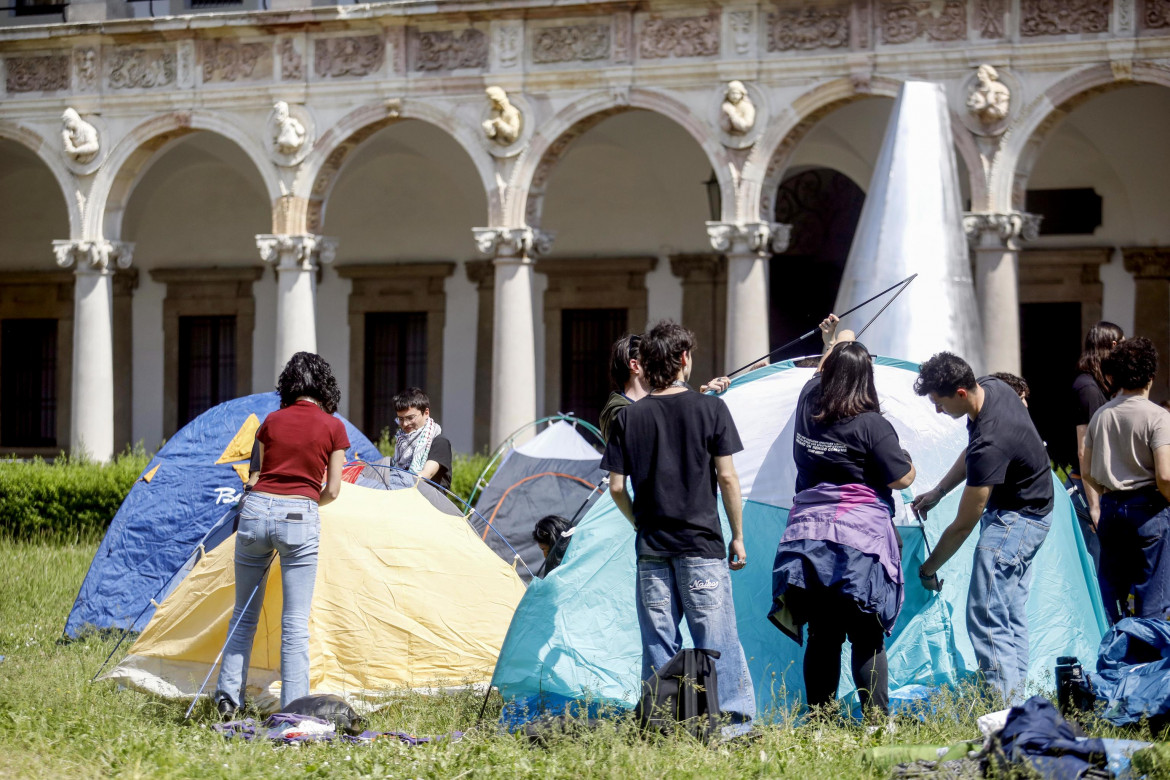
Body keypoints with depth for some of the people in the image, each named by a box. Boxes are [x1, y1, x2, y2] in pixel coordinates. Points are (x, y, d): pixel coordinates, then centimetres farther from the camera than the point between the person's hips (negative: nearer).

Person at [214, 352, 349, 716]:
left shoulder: (271, 422, 10)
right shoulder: (333, 428, 3)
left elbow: (264, 473, 15)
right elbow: (332, 490, 4)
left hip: (256, 509, 3)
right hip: (299, 519, -3)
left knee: (244, 615, 15)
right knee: (295, 621, 1)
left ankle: (228, 694, 11)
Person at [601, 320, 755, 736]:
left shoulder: (629, 417, 2)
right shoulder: (710, 408, -4)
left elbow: (616, 487, 2)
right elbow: (727, 477, -4)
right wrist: (738, 536, 4)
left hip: (651, 546, 2)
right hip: (702, 544, -2)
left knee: (658, 638, 8)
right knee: (716, 635, 1)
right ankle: (735, 717, 0)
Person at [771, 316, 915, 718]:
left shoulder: (808, 406, 6)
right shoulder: (871, 425, -9)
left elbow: (820, 376, 30)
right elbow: (903, 479, -5)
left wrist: (832, 345, 48)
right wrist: (906, 458, 17)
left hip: (807, 537, 5)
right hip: (858, 541, -5)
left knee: (821, 635, 8)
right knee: (867, 638, -3)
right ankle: (876, 719, -7)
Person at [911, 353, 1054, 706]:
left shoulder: (990, 445, -33)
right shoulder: (993, 388, -5)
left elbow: (964, 525, -24)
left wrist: (929, 568, -12)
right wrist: (937, 492, 13)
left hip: (1016, 520, -10)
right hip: (1030, 510, 10)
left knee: (986, 615, -13)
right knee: (1011, 614, 13)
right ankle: (1016, 700, 17)